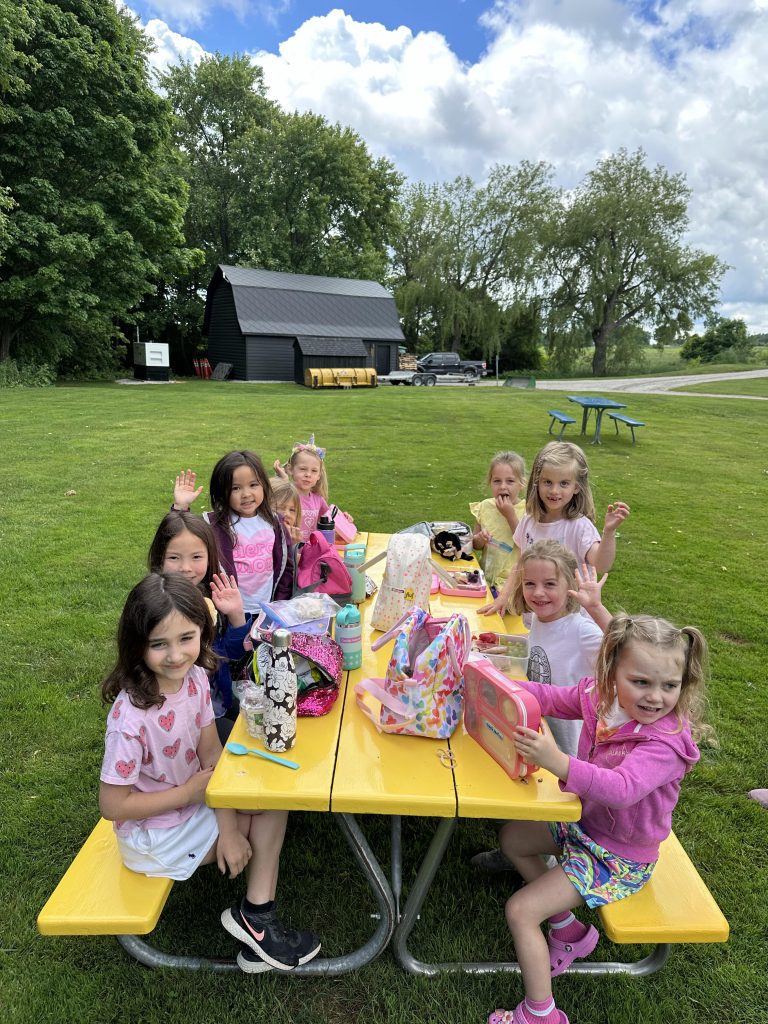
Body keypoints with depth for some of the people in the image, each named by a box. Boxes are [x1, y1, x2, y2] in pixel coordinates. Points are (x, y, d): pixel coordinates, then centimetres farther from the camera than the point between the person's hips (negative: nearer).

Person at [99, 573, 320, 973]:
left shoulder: (195, 677, -15)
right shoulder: (132, 715, -32)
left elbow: (211, 752, -9)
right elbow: (112, 806, -23)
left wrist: (228, 828, -14)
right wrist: (190, 791, -19)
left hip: (193, 801, 6)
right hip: (154, 837, -6)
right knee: (266, 827, -4)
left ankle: (256, 916, 4)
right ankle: (253, 915, 21)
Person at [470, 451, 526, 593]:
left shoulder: (526, 511, -7)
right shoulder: (485, 506, 3)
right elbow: (475, 545, 12)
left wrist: (510, 515, -19)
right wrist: (480, 539, -12)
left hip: (512, 580, -4)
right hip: (486, 575, 4)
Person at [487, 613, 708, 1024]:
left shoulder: (668, 742, -32)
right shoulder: (599, 696, -15)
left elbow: (622, 789, -46)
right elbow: (551, 698, -1)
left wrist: (558, 762, -60)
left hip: (619, 855, -7)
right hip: (583, 821, 7)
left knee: (519, 910, -9)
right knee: (512, 837, 20)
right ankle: (568, 929, 27)